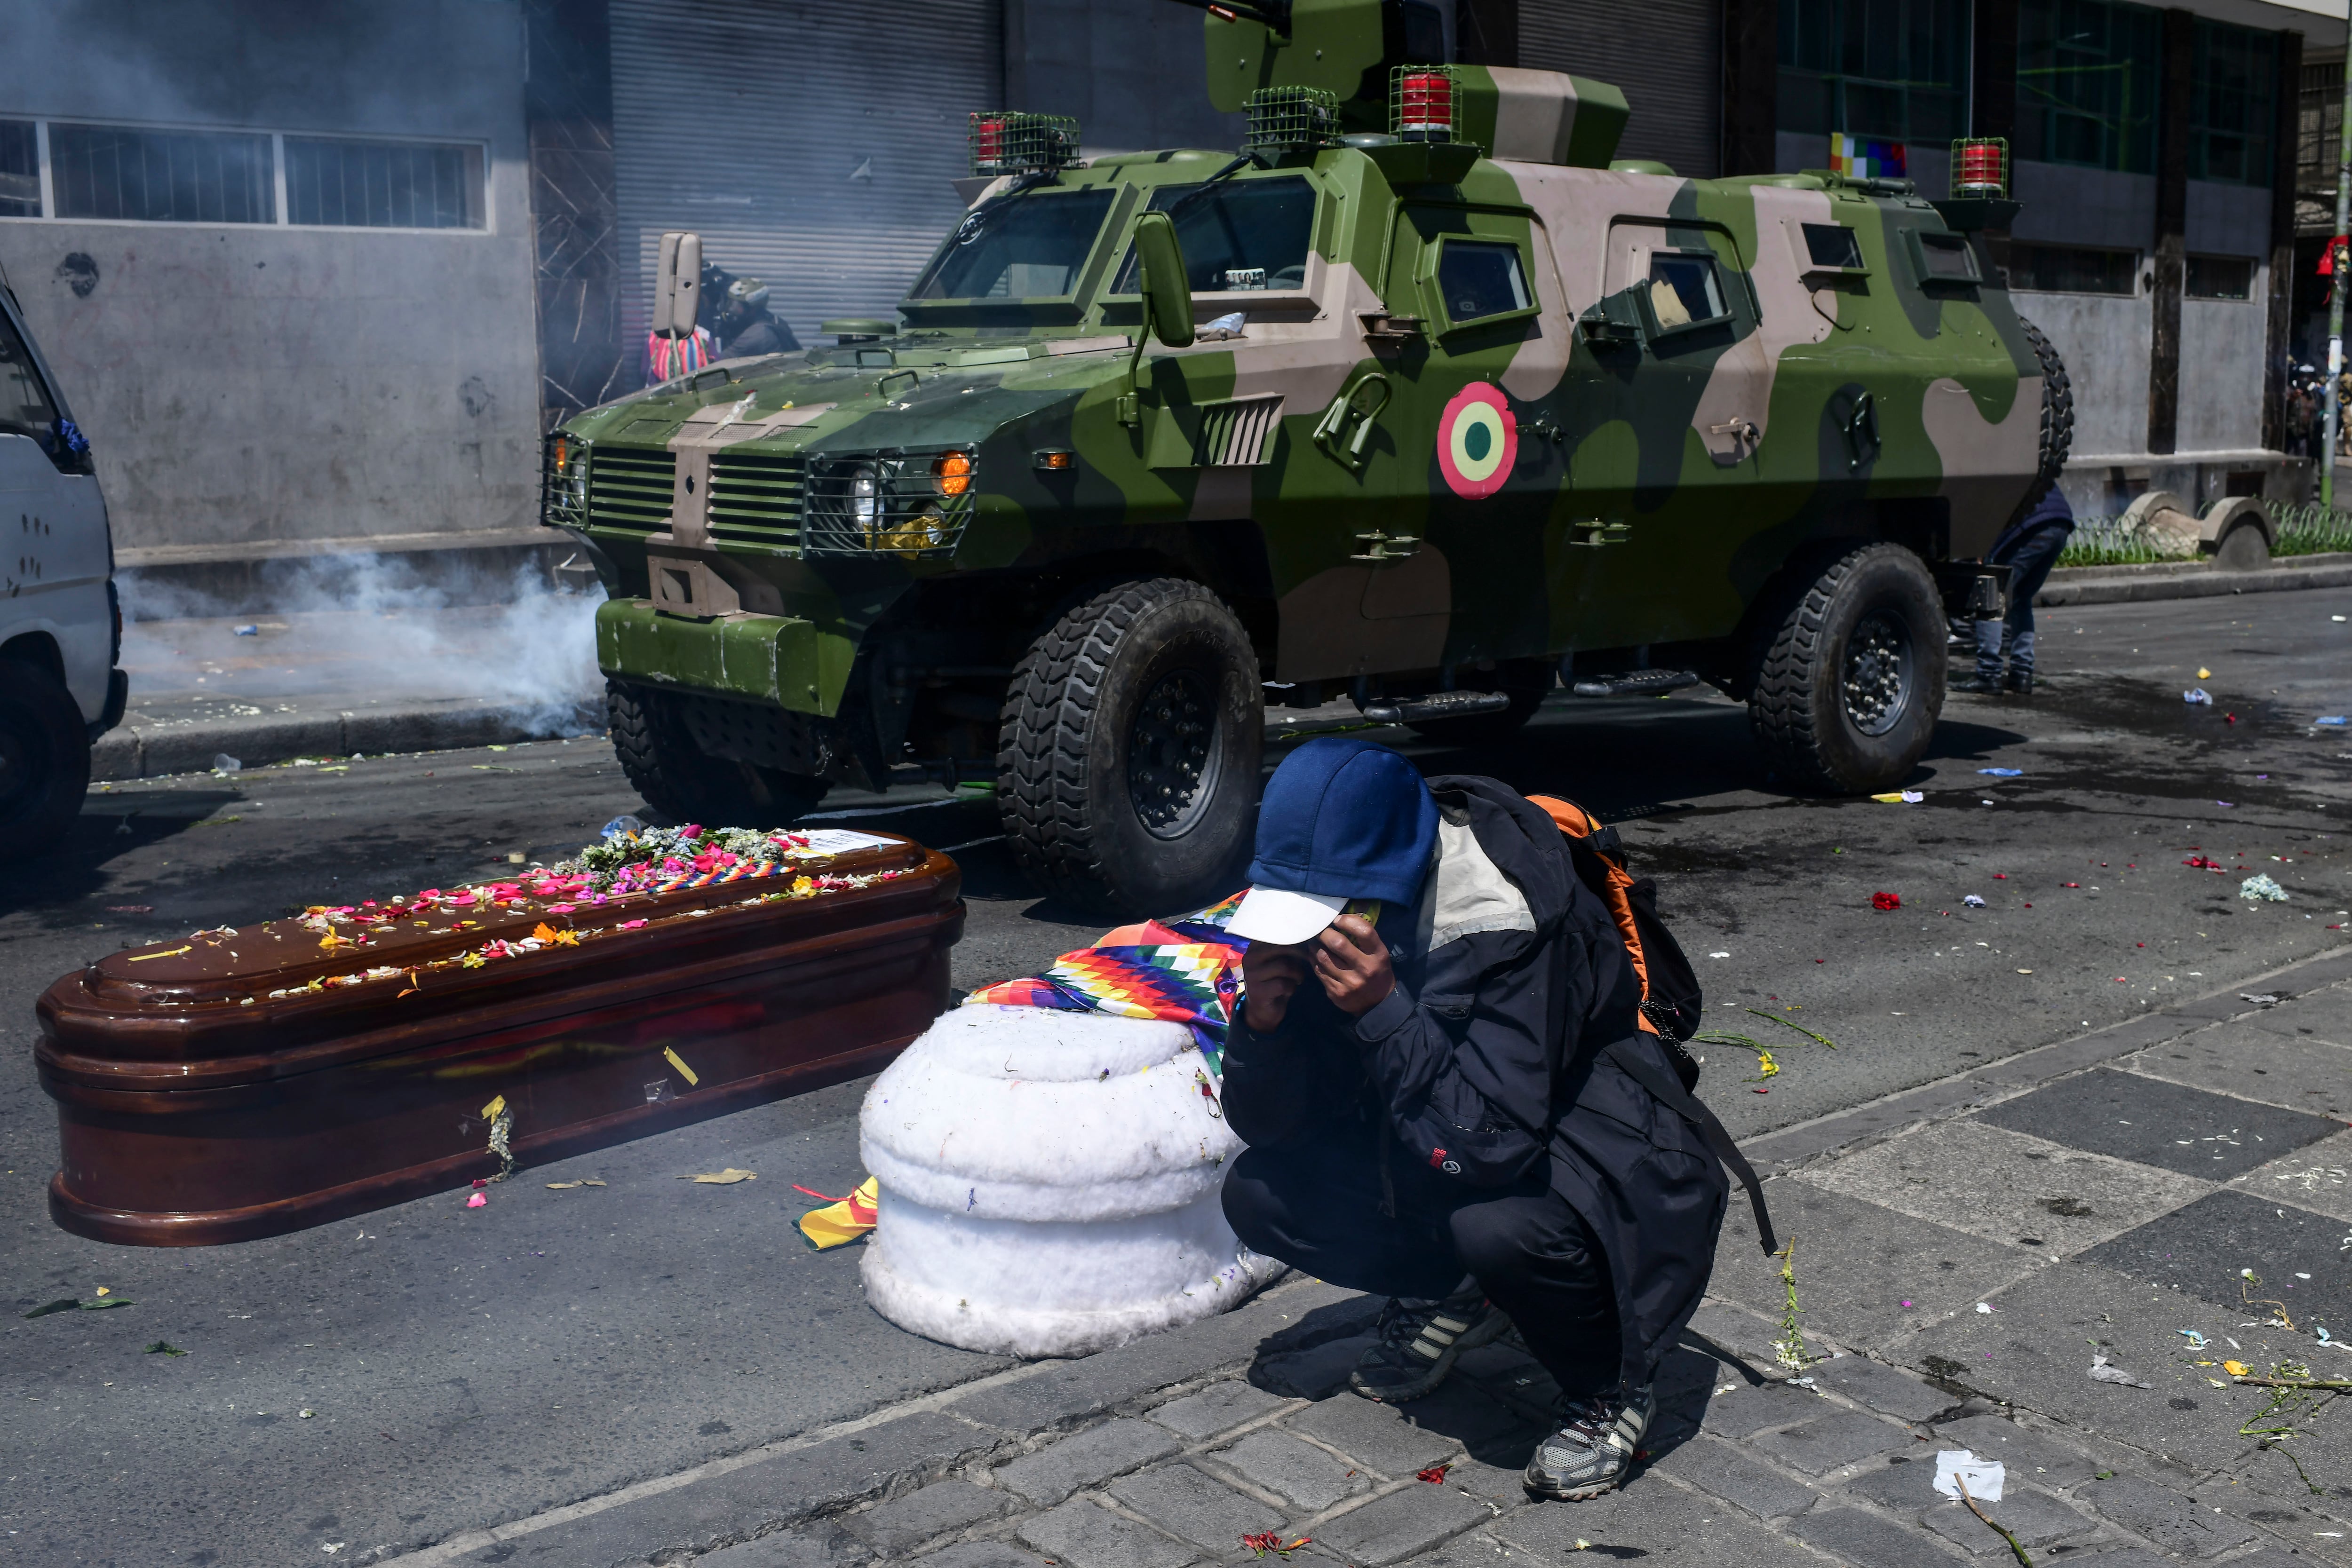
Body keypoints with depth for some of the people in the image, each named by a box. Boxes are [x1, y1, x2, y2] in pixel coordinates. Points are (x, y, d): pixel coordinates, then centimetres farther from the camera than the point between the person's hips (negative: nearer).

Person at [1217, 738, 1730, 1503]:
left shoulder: (1510, 925, -31)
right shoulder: (1330, 903, -11)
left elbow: (1487, 1145, -37)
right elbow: (1270, 1125, -5)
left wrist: (1384, 1010, -41)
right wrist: (1262, 1023, -25)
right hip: (1429, 1168, 7)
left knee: (1496, 1228, -38)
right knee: (1258, 1194, -9)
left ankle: (1609, 1388, -6)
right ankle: (1450, 1295, 14)